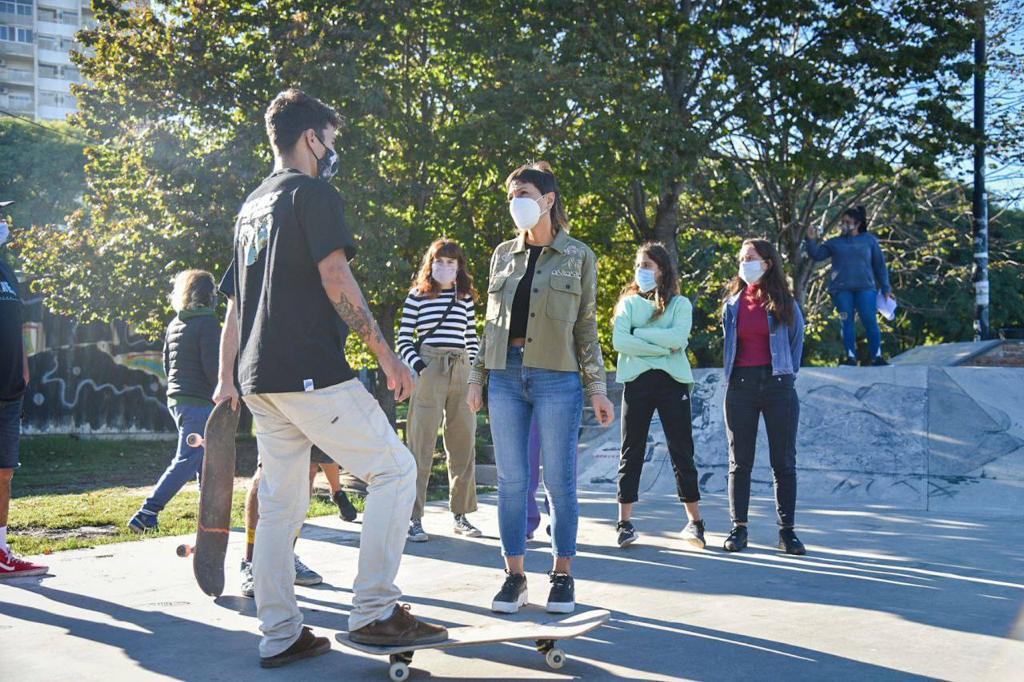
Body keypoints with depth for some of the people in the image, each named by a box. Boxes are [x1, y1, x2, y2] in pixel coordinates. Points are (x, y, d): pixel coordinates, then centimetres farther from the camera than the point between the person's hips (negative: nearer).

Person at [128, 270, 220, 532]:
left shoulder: (174, 324, 12)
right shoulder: (207, 322, -13)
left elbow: (167, 365, 17)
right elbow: (212, 366, -18)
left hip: (176, 399, 9)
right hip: (199, 402, -9)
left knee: (205, 458, 16)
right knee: (186, 461, -7)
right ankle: (146, 514, -10)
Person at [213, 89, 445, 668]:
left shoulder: (251, 206, 21)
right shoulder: (314, 193, -5)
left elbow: (236, 303, 21)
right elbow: (337, 281, -16)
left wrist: (227, 380, 24)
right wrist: (388, 357, -13)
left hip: (261, 379, 9)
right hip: (312, 373, -9)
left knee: (280, 503, 11)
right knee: (395, 469, -2)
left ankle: (280, 636, 15)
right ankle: (373, 611, -4)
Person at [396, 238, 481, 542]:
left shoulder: (465, 297, 14)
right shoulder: (417, 296, 3)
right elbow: (403, 339, 2)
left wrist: (472, 369, 7)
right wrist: (417, 367, -11)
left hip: (461, 372, 4)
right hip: (429, 370, -4)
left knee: (464, 445, 8)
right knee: (421, 445, -4)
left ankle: (461, 515, 17)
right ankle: (413, 518, -2)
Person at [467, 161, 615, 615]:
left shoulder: (578, 256, 4)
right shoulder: (503, 254, 13)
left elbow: (586, 327, 5)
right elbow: (491, 322, 16)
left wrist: (597, 388, 0)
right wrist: (477, 377, 11)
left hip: (557, 378, -3)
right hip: (505, 376, 3)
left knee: (559, 481, 1)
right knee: (511, 480, 3)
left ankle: (563, 576, 14)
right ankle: (514, 575, 13)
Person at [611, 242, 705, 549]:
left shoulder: (680, 303, 9)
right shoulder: (629, 303, 12)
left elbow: (678, 338, -11)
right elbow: (619, 342, -5)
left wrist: (639, 333, -7)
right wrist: (662, 347, -10)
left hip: (671, 381, -1)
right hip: (636, 382, 1)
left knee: (682, 451, 3)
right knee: (632, 452, 2)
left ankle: (695, 521, 11)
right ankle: (625, 522, 5)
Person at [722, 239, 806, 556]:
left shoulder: (784, 304, 3)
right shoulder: (733, 302, 9)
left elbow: (797, 340, 13)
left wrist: (787, 374, 10)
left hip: (778, 384, -2)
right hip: (741, 385, 2)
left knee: (784, 462, 1)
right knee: (740, 461, 4)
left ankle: (787, 530, 7)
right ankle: (739, 528, 10)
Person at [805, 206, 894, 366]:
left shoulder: (869, 240, 11)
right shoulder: (835, 242, 14)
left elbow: (879, 265, 11)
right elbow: (816, 255, 8)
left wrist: (885, 288, 7)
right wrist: (811, 240, -9)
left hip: (865, 288, -1)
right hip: (841, 289, 1)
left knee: (870, 321, -7)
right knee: (847, 322, 1)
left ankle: (877, 356, -2)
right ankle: (851, 356, 5)